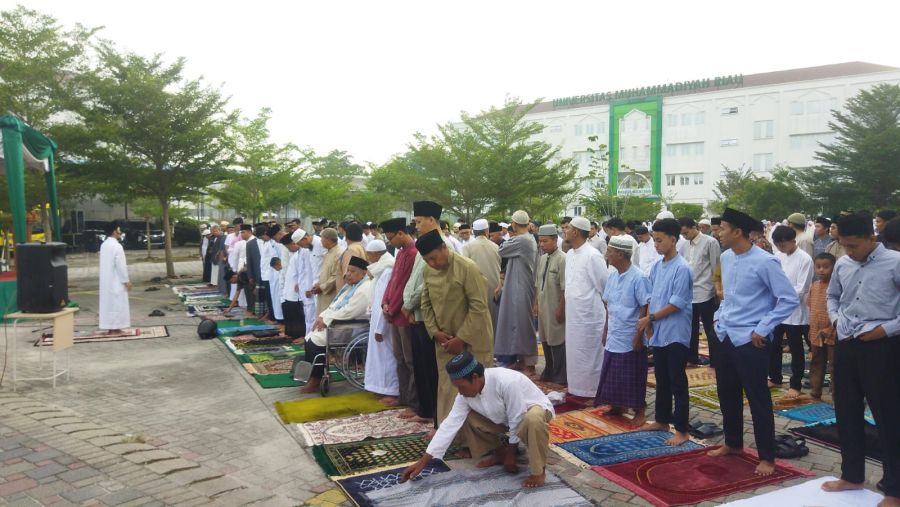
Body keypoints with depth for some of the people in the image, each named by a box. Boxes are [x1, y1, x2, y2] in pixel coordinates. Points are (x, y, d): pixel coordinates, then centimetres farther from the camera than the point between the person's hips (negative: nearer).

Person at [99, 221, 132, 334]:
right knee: (117, 303, -2)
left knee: (108, 302, 11)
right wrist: (126, 280, -12)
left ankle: (110, 328, 15)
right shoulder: (117, 246, -17)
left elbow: (107, 263, 15)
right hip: (116, 280, -8)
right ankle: (115, 328, 1)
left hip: (106, 280, 8)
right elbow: (120, 265, -18)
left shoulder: (104, 245, 10)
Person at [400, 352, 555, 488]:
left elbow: (517, 421, -29)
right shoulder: (466, 392, -17)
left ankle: (538, 471, -18)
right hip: (504, 417, 6)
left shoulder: (506, 382, -39)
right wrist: (422, 462, -19)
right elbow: (450, 424, -17)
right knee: (463, 421, -8)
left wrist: (510, 454, -16)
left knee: (532, 420, -42)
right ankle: (499, 453, 10)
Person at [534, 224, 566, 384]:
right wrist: (536, 304, 12)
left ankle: (560, 377, 16)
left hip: (555, 309, -7)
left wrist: (561, 309, -17)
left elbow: (565, 288, -17)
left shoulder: (562, 259, -16)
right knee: (545, 341, 16)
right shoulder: (542, 259, 8)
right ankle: (548, 373, 31)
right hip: (543, 308, 7)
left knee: (557, 342, 3)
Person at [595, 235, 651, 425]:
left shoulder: (639, 278, -17)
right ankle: (617, 406, 30)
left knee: (633, 377, 5)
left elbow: (645, 308, -16)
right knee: (613, 375, 14)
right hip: (613, 337, 7)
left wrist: (638, 336, -17)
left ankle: (639, 411, 20)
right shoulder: (612, 276, 5)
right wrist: (606, 331, 14)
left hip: (631, 338, -7)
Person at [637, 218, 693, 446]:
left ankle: (682, 430, 9)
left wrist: (651, 318, -11)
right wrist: (648, 323, 5)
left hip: (675, 334, -7)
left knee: (677, 383, 0)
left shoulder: (682, 268, -14)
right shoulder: (656, 267, 8)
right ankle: (662, 420, 31)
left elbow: (677, 303, -16)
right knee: (662, 380, 17)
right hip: (658, 333, 7)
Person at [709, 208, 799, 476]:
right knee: (727, 393, 18)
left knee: (758, 399, 3)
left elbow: (789, 300, -15)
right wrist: (719, 316, 11)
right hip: (725, 336, 7)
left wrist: (762, 329, -15)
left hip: (750, 341, -7)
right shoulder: (726, 257, 6)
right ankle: (733, 443, 36)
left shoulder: (764, 262, -17)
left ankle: (766, 457, 18)